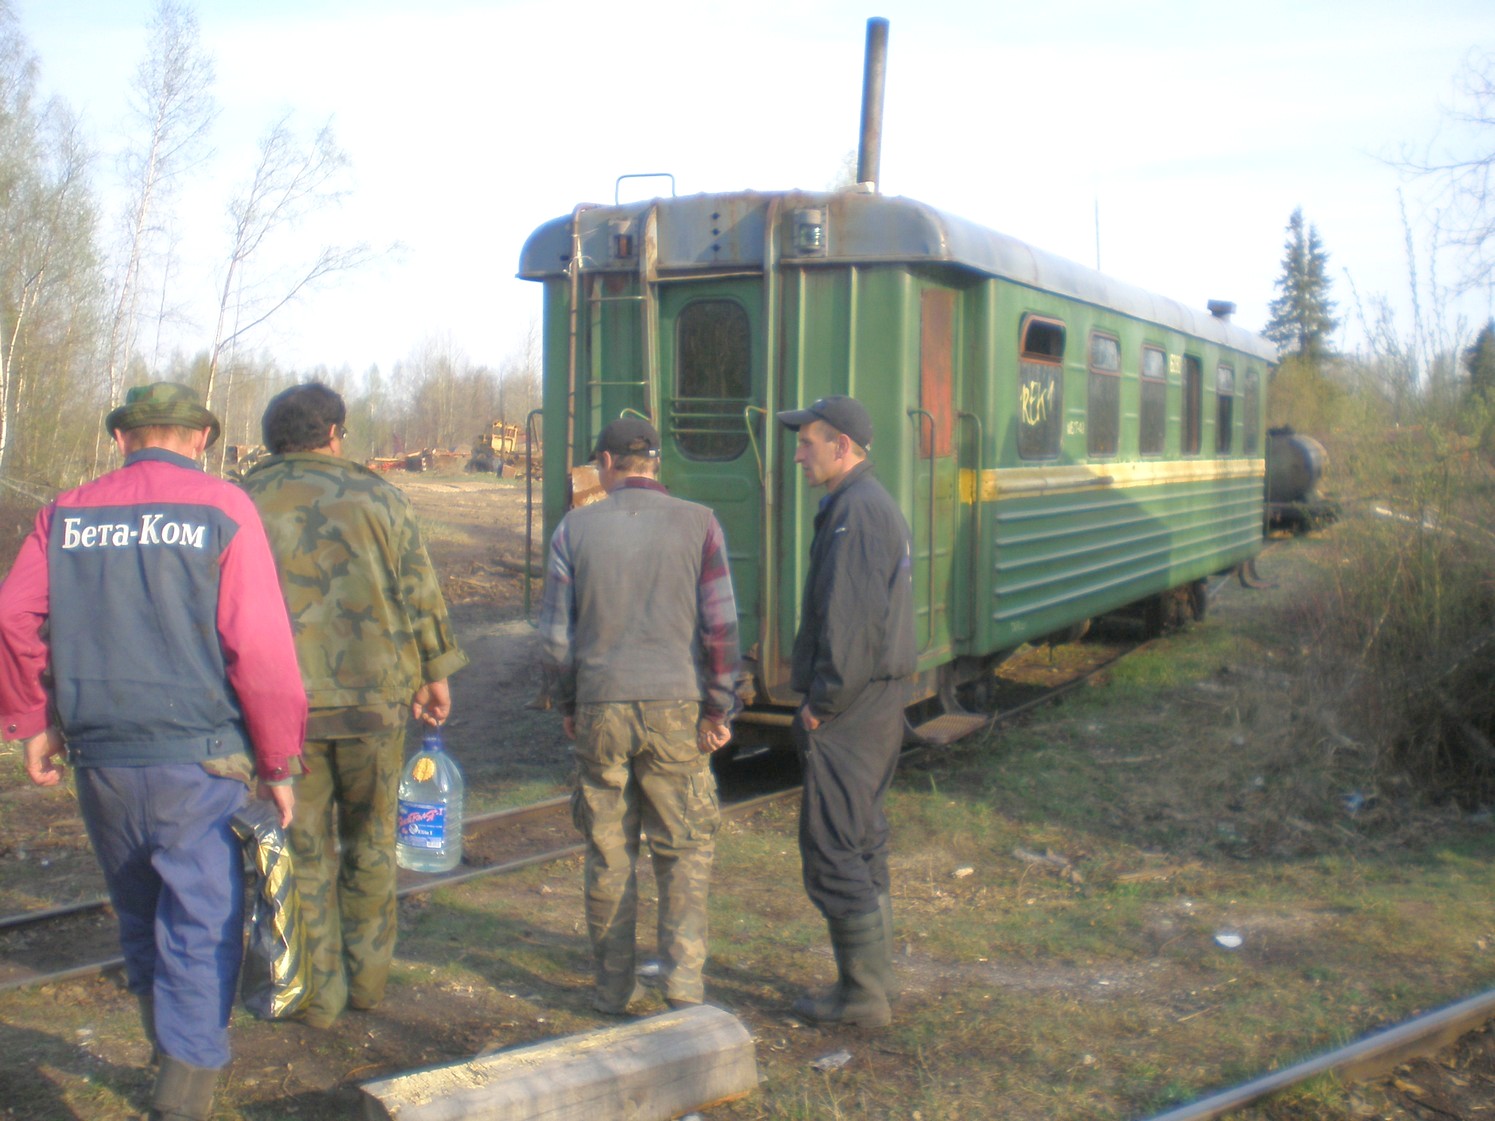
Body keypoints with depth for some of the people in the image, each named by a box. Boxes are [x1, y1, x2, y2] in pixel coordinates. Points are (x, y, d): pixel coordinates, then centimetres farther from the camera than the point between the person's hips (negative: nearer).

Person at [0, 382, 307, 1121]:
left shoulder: (67, 514, 6)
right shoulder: (221, 510, -5)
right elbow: (260, 645, -11)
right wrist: (278, 762, -4)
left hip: (100, 761, 4)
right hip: (199, 762, -4)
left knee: (140, 921, 21)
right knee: (202, 931, 2)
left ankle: (172, 1056, 38)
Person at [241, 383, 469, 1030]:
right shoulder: (375, 496, 2)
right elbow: (419, 593, 1)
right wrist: (435, 673, 12)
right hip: (373, 698, 0)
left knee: (305, 852, 9)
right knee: (370, 843, 16)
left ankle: (321, 995, 15)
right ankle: (368, 977, 23)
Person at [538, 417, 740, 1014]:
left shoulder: (575, 528, 1)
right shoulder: (697, 524, -1)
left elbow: (554, 634, 3)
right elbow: (720, 628, -5)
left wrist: (568, 706, 16)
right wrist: (719, 709, 3)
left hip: (600, 712, 1)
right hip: (676, 711, -1)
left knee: (608, 854, 11)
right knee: (685, 851, 11)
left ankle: (613, 988, 18)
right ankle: (683, 980, 5)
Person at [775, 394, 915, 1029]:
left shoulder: (855, 511, -17)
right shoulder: (877, 505, 16)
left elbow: (850, 622, -24)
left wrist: (822, 703, -16)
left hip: (848, 713, -11)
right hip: (877, 700, 11)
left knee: (832, 848, -3)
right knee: (862, 845, 17)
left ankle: (863, 995, 5)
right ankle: (872, 983, 26)